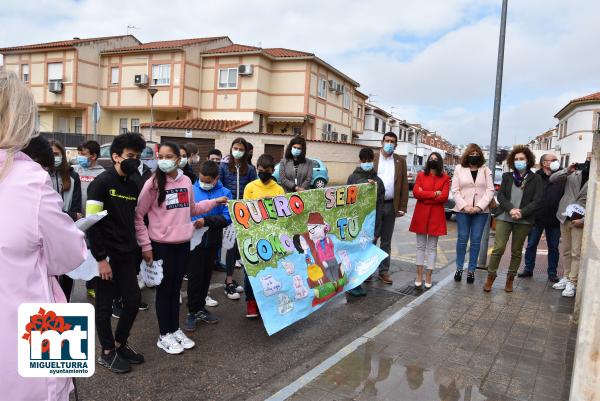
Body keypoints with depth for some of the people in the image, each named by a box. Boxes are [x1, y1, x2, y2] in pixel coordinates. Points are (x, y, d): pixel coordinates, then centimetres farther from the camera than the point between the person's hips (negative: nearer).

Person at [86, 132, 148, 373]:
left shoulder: (133, 186, 11)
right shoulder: (102, 183, -11)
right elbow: (92, 223, -15)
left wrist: (137, 252, 11)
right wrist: (100, 258, -18)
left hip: (127, 254, 7)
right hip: (107, 255, -6)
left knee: (133, 301, 8)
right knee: (105, 305, 7)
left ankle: (120, 344, 28)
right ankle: (107, 352, 22)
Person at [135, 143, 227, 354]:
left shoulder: (186, 181, 4)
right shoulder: (153, 184, -11)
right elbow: (138, 216, -8)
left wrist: (214, 202, 12)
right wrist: (145, 246, -9)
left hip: (183, 243, 4)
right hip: (161, 245, -4)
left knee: (176, 288, 16)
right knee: (164, 289, 7)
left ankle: (175, 330, 31)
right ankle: (165, 336, 22)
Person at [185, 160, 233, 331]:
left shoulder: (224, 193, -3)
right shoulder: (191, 190, -5)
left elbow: (227, 217, -13)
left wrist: (206, 221, -24)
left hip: (212, 241, 2)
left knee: (206, 274, 15)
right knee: (195, 276, 0)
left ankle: (200, 307, 31)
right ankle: (193, 311, 14)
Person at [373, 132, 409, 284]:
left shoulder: (400, 161, 8)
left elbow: (404, 185, 5)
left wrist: (402, 207, 0)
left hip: (390, 206, 2)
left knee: (386, 242, 10)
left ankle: (384, 271, 19)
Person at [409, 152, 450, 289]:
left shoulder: (445, 178, 2)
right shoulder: (421, 175, 5)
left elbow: (444, 196, -11)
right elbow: (416, 192, -9)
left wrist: (425, 197, -11)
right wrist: (434, 193, -14)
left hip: (436, 216, -1)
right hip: (420, 215, 1)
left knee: (432, 247, 5)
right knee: (420, 246, 7)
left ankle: (428, 277, 13)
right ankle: (419, 276, 15)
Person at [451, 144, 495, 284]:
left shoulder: (486, 170, 7)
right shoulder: (459, 169, 5)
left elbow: (490, 190, 1)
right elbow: (455, 190, 0)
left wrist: (479, 206, -11)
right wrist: (464, 206, -11)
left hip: (481, 211, 1)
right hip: (463, 210, -1)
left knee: (476, 241, 3)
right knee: (462, 239, 3)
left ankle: (471, 270, 11)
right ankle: (459, 268, 14)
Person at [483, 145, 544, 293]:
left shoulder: (536, 179, 3)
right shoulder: (507, 176, 8)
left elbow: (537, 201, -3)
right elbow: (500, 195, 1)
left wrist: (521, 213, -16)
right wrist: (511, 209, -15)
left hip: (524, 220, 0)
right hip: (504, 217, 1)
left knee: (516, 251, 8)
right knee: (498, 248, -7)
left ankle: (510, 279, 19)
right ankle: (490, 276, 5)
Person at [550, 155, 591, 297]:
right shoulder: (573, 175, 4)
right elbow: (552, 179, 0)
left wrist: (583, 220, -15)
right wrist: (567, 171, -15)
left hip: (580, 221, -4)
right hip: (565, 217, 4)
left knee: (576, 253, -3)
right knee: (565, 251, 12)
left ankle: (572, 283, 1)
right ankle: (566, 277, 23)